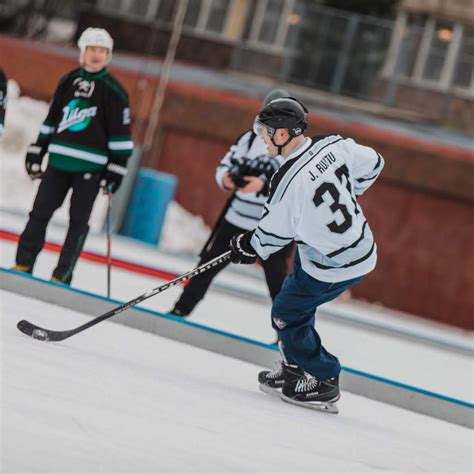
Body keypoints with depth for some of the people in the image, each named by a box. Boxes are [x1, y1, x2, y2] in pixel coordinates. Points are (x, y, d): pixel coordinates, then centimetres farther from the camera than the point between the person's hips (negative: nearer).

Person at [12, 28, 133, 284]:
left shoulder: (113, 90, -2)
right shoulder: (69, 81, 11)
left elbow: (121, 135, -3)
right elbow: (51, 120, 17)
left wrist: (116, 170, -8)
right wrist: (36, 153, 15)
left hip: (90, 167, -4)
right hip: (59, 160, 4)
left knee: (78, 220, 0)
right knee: (40, 212, 3)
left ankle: (62, 276, 2)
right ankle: (23, 264, 8)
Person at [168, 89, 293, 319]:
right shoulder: (249, 138, 6)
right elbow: (226, 164, 8)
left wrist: (265, 185, -31)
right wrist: (226, 178, -15)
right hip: (237, 219, 4)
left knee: (277, 281, -2)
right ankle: (181, 310, 24)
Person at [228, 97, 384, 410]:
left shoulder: (289, 181, -26)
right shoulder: (335, 146, -7)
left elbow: (275, 231, -12)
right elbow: (373, 164, 10)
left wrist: (249, 248, 9)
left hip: (332, 267, -8)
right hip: (363, 248, 8)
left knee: (287, 314, 7)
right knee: (295, 296, 23)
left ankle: (324, 383, 17)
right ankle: (294, 368, 34)